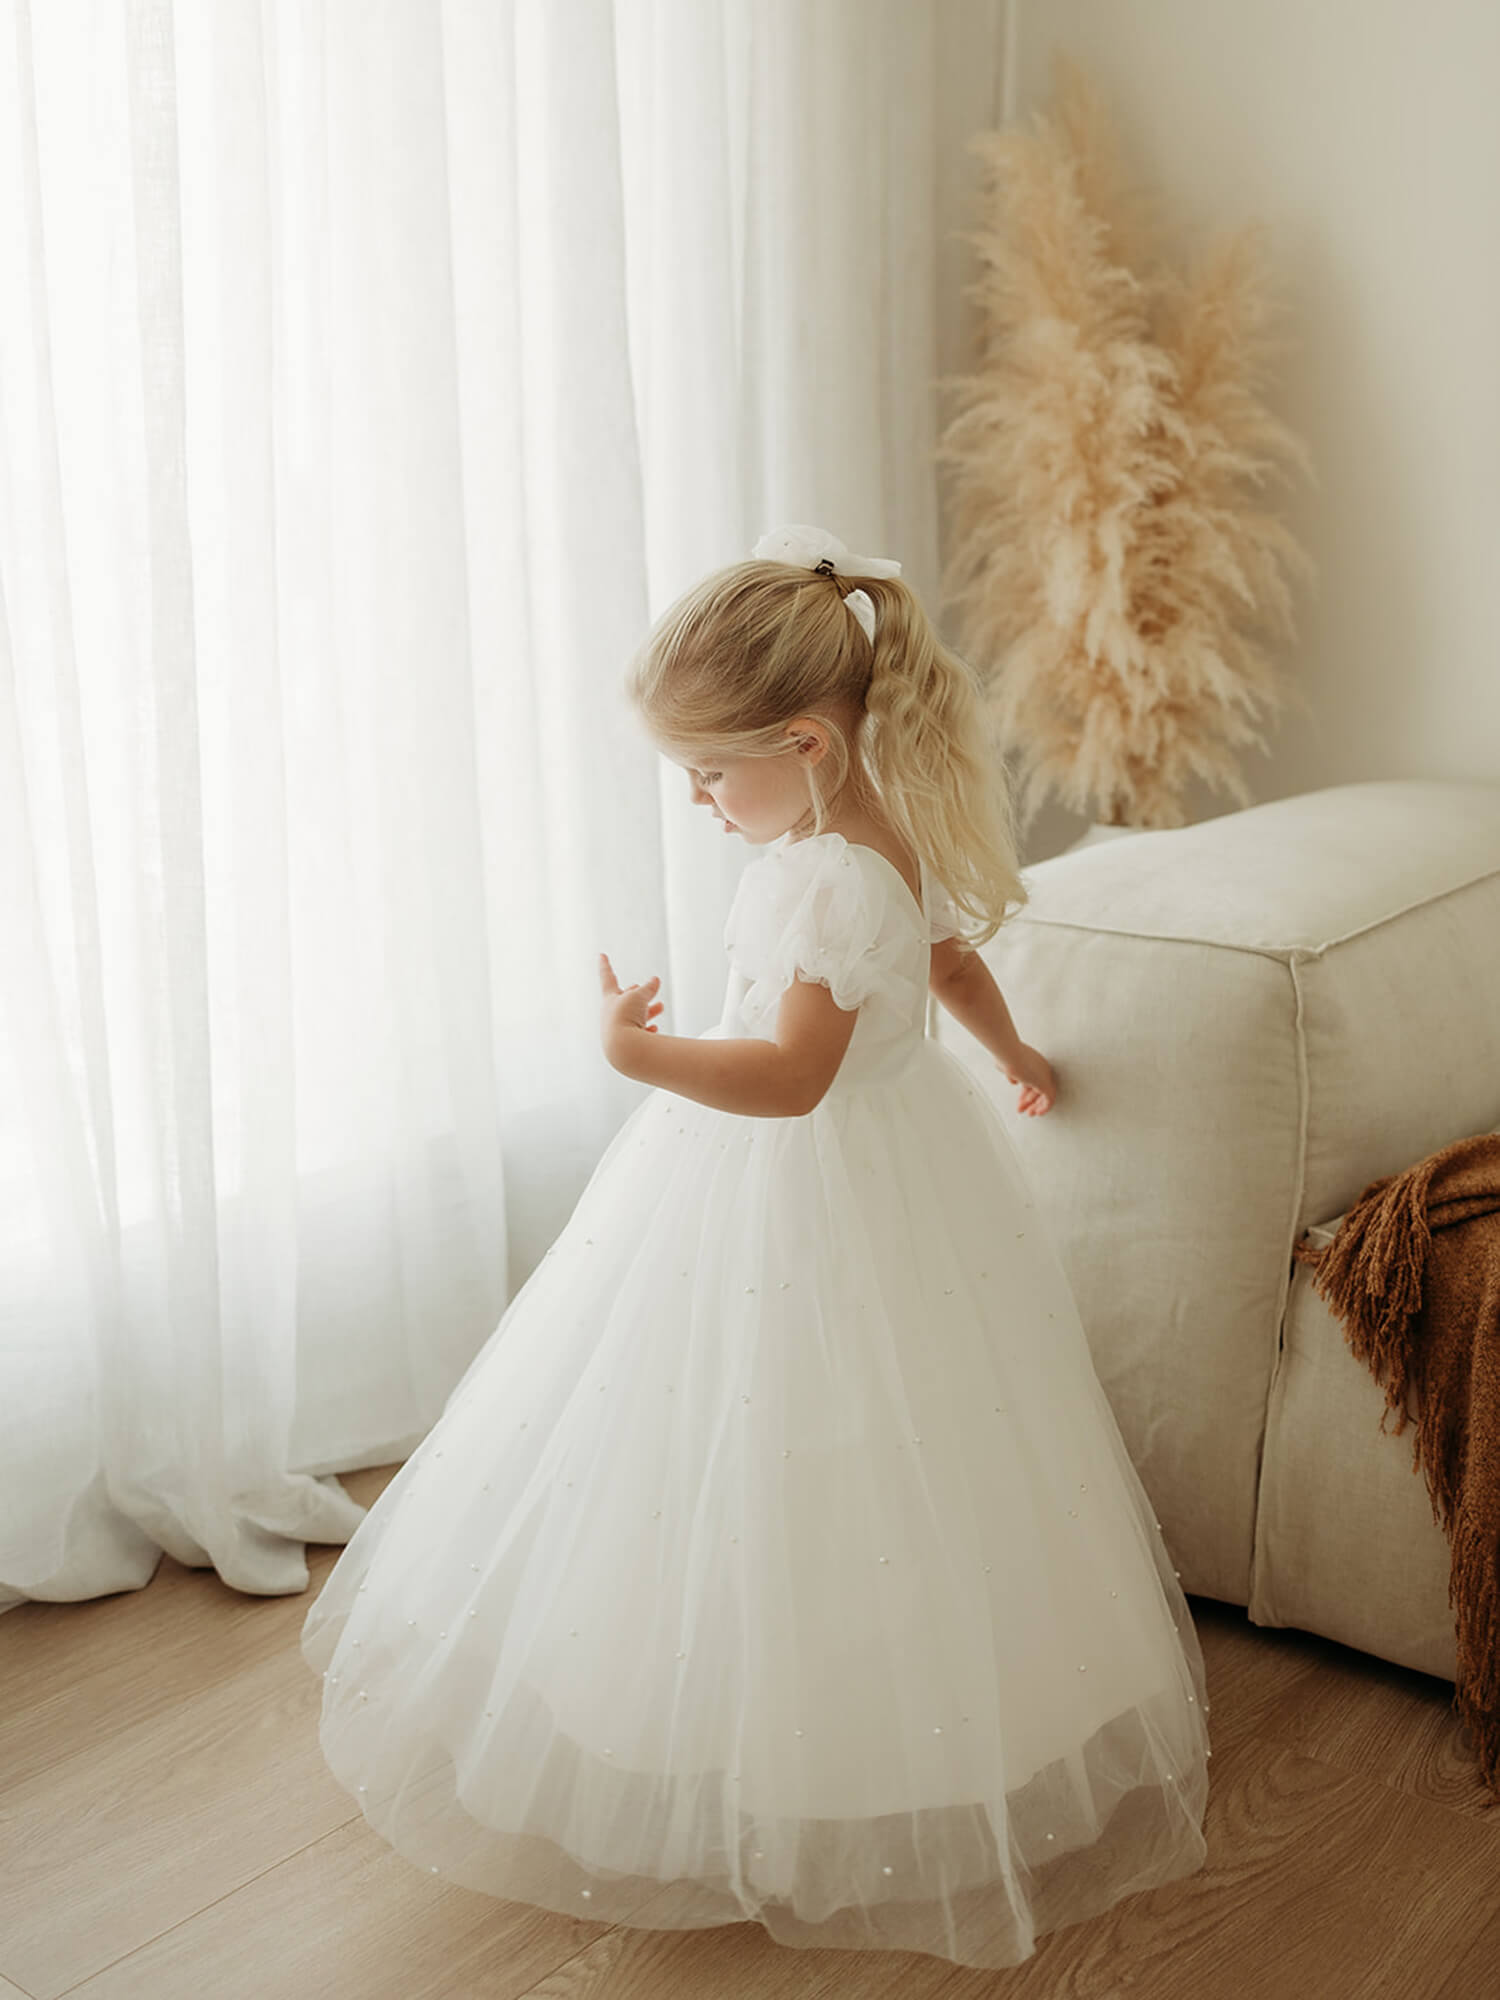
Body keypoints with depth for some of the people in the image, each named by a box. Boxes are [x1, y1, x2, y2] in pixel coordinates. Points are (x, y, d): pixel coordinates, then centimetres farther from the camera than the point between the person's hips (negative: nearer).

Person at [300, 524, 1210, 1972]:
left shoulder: (833, 882, -28)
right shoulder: (894, 829, 3)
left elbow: (792, 1075, -33)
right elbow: (954, 960, 19)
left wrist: (641, 1053, -35)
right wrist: (1015, 1057, 33)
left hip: (819, 1202, -10)